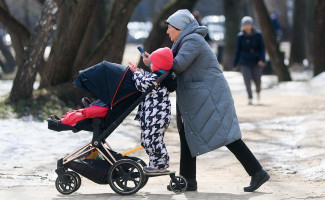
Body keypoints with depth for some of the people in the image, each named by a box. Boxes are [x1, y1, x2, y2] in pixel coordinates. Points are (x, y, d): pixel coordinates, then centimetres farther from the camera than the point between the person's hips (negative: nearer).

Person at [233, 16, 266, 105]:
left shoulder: (258, 35, -1)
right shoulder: (240, 36, 1)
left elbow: (262, 48, 1)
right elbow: (238, 50, 8)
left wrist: (262, 59, -13)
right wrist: (235, 64, 9)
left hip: (256, 61, 0)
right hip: (244, 62, 0)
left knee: (257, 80, 4)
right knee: (247, 80, -11)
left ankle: (258, 91, 37)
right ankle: (250, 98, -7)